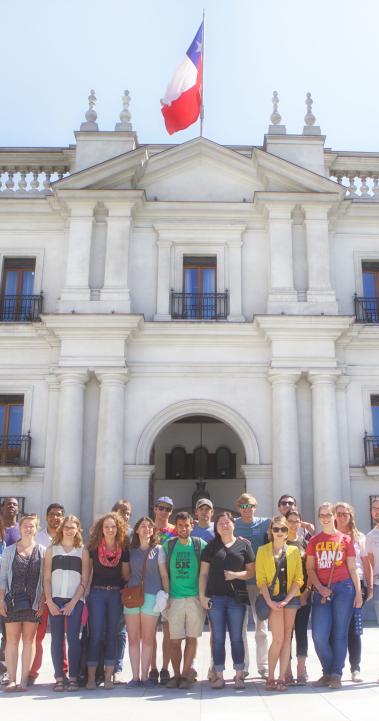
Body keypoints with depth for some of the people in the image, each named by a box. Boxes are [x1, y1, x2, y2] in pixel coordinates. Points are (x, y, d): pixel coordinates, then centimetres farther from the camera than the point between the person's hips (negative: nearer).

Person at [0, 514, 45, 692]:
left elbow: (45, 579, 4)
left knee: (29, 639, 4)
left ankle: (24, 680, 10)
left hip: (33, 602, 0)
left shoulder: (42, 551, 4)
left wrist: (42, 601, -3)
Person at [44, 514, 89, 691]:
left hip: (75, 600, -1)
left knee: (73, 638, -5)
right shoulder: (52, 549, 9)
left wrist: (73, 602, -8)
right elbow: (47, 578, 6)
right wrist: (50, 601, -5)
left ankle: (73, 678, 3)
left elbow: (85, 580, 2)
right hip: (55, 599, 1)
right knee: (57, 638, 0)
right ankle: (59, 678, 7)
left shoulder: (82, 551, 7)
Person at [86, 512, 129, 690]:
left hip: (116, 594, 1)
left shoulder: (123, 549, 3)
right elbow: (87, 570, 6)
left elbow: (125, 574, 9)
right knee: (95, 635, -2)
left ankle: (108, 677, 10)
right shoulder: (93, 547, 0)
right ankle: (91, 678, 4)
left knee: (112, 635, 4)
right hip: (97, 593, -1)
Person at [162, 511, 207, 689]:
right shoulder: (168, 545, 4)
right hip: (175, 599, 1)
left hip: (195, 598, -1)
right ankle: (176, 675, 17)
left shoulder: (200, 545, 1)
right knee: (174, 640, 3)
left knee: (191, 638, 5)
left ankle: (186, 674, 16)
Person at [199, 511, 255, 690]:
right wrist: (202, 595, 0)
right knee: (218, 638, 5)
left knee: (236, 637, 4)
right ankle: (219, 676, 12)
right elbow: (203, 573, 8)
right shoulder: (211, 547, 8)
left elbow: (251, 571, 5)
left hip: (236, 597, -1)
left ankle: (239, 675, 12)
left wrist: (236, 575, -11)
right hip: (215, 597, 1)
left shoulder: (244, 545, 5)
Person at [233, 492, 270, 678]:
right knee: (240, 625, 6)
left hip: (259, 580, 0)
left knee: (262, 624, 6)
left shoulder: (265, 523, 2)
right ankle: (242, 666, 17)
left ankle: (263, 665, 17)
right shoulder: (233, 525, 4)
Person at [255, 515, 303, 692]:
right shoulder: (263, 550, 3)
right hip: (273, 598, -2)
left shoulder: (294, 551, 7)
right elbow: (260, 579, -2)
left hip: (290, 598, 2)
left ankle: (281, 678, 10)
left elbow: (298, 579, 3)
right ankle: (270, 678, 7)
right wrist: (270, 602, -13)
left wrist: (286, 600, -8)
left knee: (287, 638, 2)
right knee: (278, 639, -8)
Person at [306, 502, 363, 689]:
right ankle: (327, 673, 17)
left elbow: (352, 568, 6)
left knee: (340, 633, 2)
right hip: (322, 591, 1)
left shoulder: (345, 539, 6)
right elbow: (310, 568, 6)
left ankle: (336, 675, 13)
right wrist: (319, 588, -7)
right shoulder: (314, 541, 8)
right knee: (319, 635, -3)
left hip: (343, 588, -1)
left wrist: (358, 593, 2)